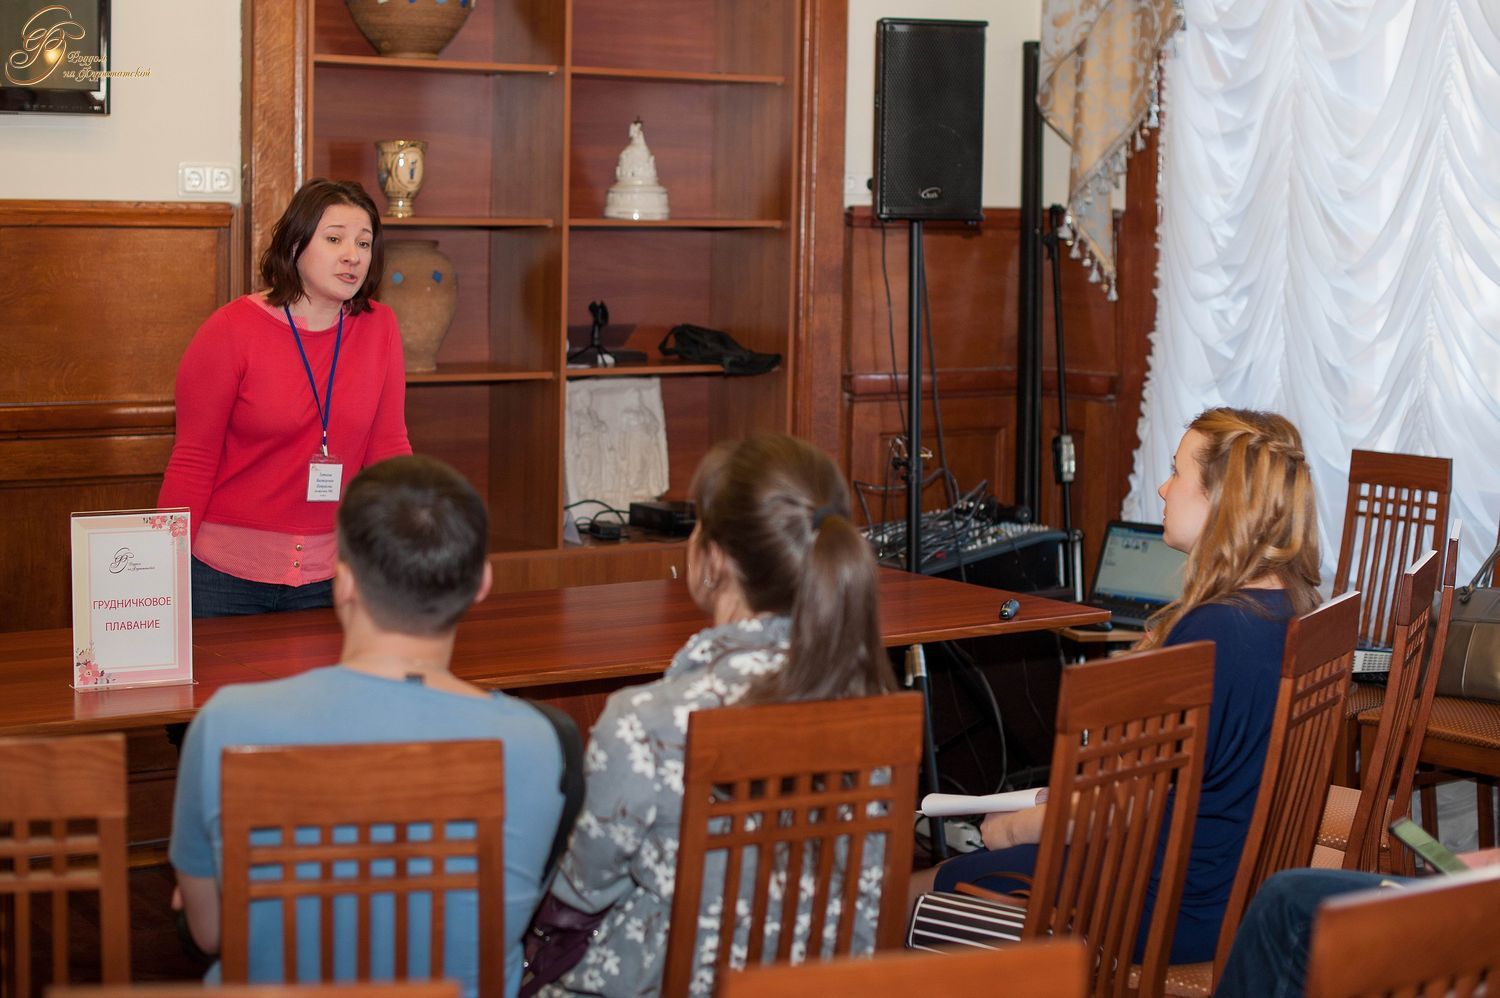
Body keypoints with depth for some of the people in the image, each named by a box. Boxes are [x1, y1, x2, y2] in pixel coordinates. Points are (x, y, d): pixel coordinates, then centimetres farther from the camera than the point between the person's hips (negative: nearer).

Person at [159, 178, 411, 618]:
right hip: (225, 575, -3)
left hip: (327, 576, 3)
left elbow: (388, 450, 4)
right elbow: (192, 462, -6)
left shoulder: (379, 327, 1)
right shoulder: (232, 330, -8)